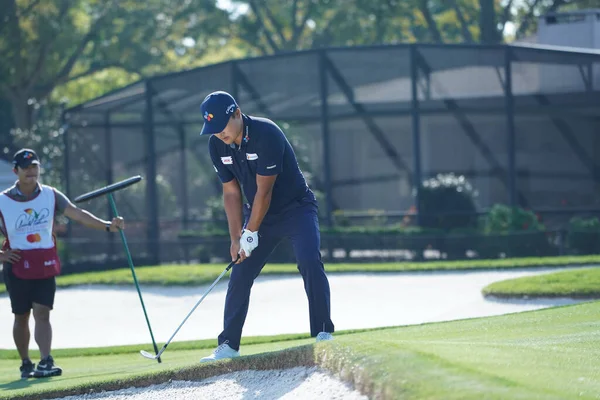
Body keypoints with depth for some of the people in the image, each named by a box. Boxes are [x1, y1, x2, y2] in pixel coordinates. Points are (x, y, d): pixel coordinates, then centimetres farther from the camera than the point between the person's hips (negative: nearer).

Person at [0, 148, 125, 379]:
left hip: (46, 265, 1)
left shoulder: (50, 195, 2)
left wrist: (107, 226, -18)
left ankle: (45, 362, -19)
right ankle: (25, 364, 20)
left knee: (42, 314, -9)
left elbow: (77, 214, -7)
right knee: (21, 316, 8)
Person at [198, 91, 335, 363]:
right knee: (240, 275, 1)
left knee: (309, 261, -24)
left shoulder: (266, 134, -28)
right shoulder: (217, 145, -9)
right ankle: (228, 345, 7)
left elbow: (264, 191, -25)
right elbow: (231, 192, -1)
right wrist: (236, 237, -8)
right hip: (259, 214, 6)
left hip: (296, 207, -6)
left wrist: (250, 234, -20)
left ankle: (323, 332, -19)